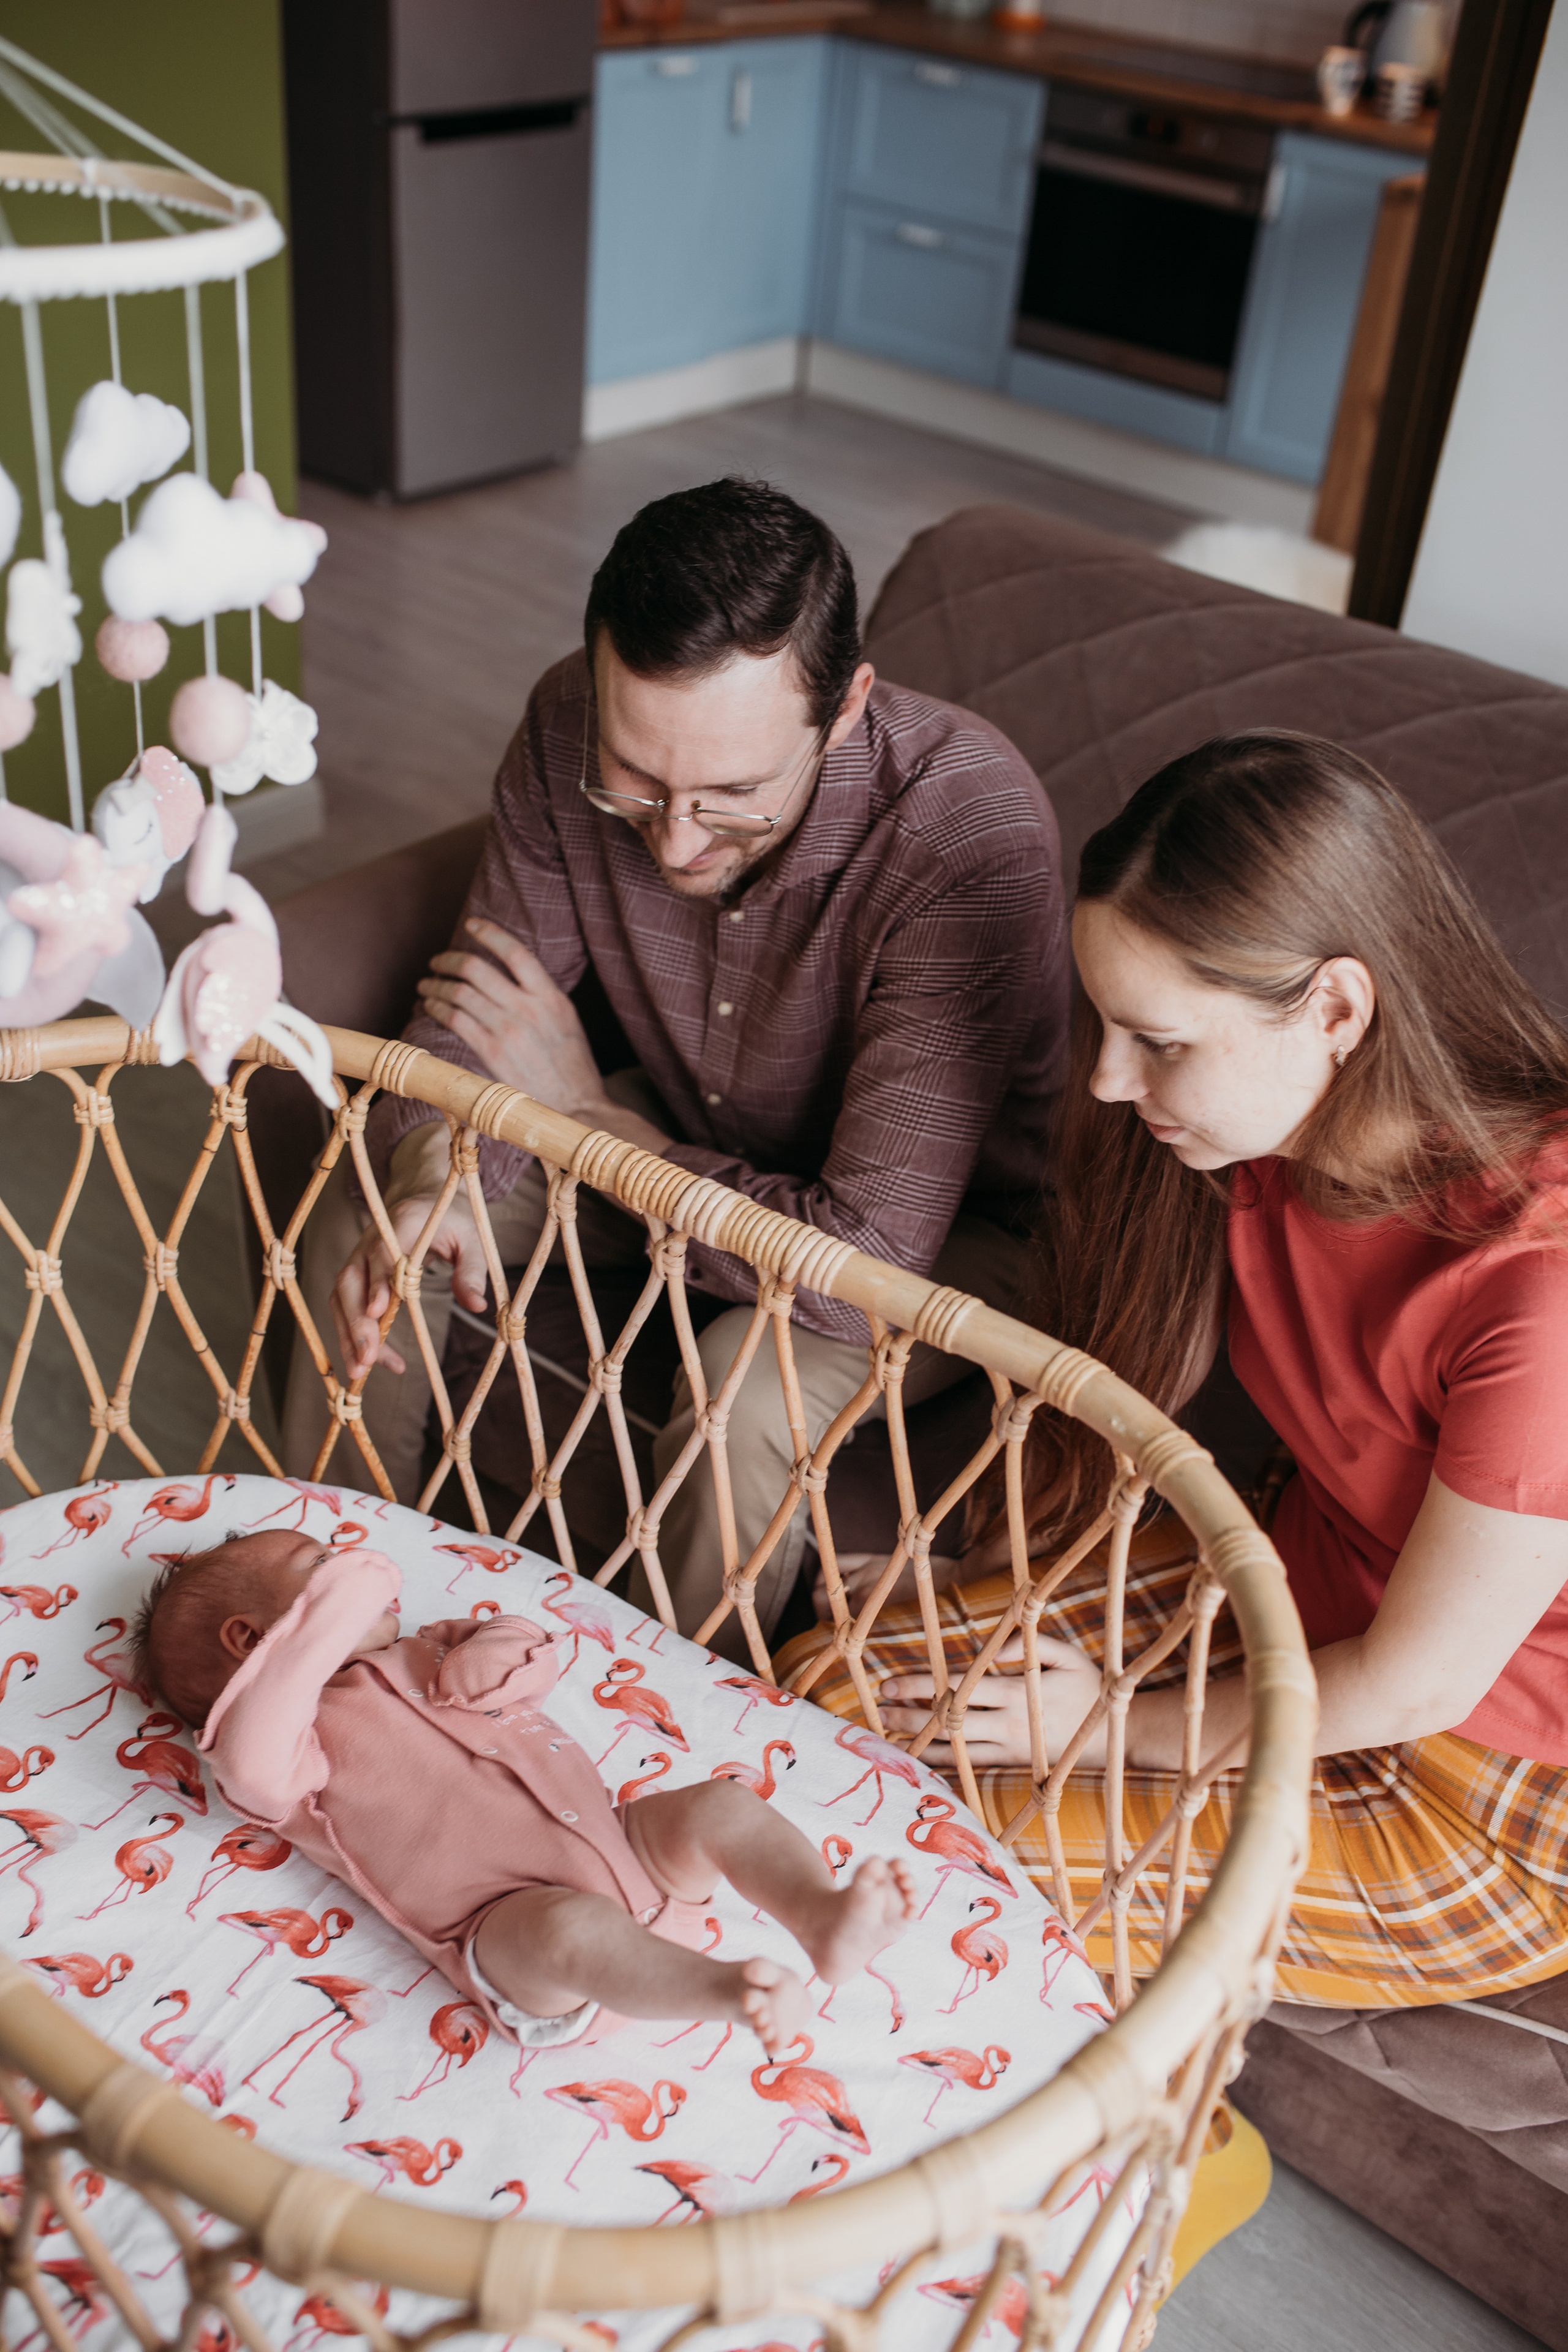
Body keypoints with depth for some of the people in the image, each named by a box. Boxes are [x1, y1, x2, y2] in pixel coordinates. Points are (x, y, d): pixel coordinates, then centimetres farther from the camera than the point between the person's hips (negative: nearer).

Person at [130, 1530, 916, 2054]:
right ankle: (729, 1991, -54)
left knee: (723, 1807, -13)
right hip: (516, 1918, -7)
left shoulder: (418, 1658, 27)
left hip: (625, 1842, 7)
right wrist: (329, 1623, -23)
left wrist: (497, 1650, 5)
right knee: (571, 1927, -38)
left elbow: (537, 1654, 31)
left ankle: (824, 1916, -32)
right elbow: (251, 1765, -22)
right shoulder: (302, 1741, 2)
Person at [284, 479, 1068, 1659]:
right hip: (687, 1151, 5)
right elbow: (474, 1014, -8)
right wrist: (434, 1182, -31)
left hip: (940, 1224, -5)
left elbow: (863, 1263, -40)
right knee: (363, 1202, -4)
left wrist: (586, 1109, -27)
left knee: (748, 1393, -33)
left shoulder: (973, 833, -38)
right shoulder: (574, 725, -21)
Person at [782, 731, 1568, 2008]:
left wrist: (1113, 1724, -11)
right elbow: (1124, 1364, 5)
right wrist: (981, 1582, 6)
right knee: (825, 1691, -4)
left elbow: (1418, 1682, -22)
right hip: (1294, 1587, 7)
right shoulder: (1258, 1130, -13)